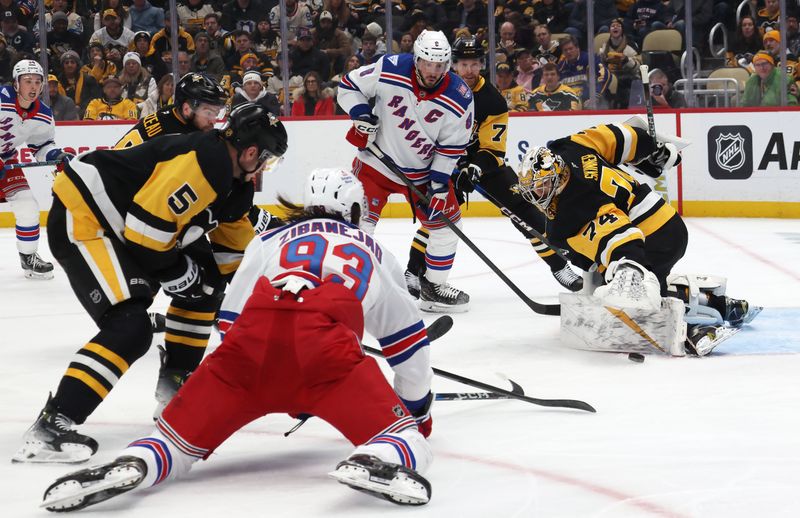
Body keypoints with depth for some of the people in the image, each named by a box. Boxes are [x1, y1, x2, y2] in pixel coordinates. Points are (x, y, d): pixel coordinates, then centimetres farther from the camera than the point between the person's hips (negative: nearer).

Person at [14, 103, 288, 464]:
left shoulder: (230, 177, 12)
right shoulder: (207, 163, -21)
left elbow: (234, 237, 27)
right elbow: (147, 225, -25)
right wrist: (176, 272, -10)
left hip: (120, 226, 11)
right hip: (81, 219, -11)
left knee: (204, 284, 19)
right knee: (130, 327, -23)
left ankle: (177, 383, 31)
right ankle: (50, 427, -28)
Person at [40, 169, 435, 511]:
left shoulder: (270, 241, 35)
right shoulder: (374, 254, 34)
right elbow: (408, 339, 40)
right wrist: (418, 406, 55)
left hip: (250, 342, 2)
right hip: (324, 346, -2)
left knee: (182, 433, 12)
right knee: (403, 437, 0)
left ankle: (132, 465, -20)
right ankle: (377, 462, -35)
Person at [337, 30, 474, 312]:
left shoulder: (459, 98, -17)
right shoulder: (389, 71, -22)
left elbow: (452, 146, -8)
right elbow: (349, 85, -7)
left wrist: (439, 181, -12)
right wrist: (360, 114, -21)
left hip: (425, 169, 3)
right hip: (378, 159, -3)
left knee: (446, 220, 5)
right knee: (361, 219, -10)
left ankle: (435, 285, 22)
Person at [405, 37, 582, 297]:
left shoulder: (493, 101, -17)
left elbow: (493, 149, -17)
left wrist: (474, 169, -34)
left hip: (483, 158, 1)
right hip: (445, 157, -1)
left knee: (523, 208, -6)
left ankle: (558, 265, 2)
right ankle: (413, 271, -9)